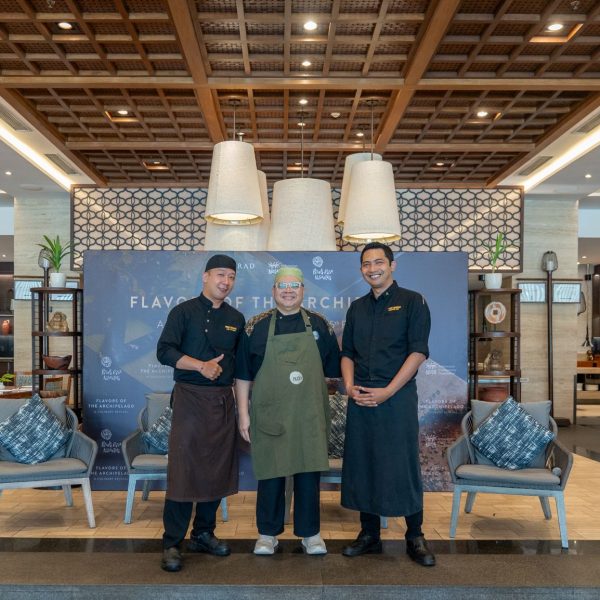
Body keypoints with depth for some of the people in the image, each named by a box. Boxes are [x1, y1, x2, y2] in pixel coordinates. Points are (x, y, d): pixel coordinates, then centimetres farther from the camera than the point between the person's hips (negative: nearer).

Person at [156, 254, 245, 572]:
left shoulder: (236, 319, 13)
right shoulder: (184, 311, -1)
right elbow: (165, 351, -10)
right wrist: (201, 365, -20)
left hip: (223, 401, 5)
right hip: (190, 398, -5)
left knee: (217, 470, 9)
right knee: (182, 469, -5)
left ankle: (203, 533, 24)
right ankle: (172, 543, 5)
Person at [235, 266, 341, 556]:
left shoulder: (319, 325, 5)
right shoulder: (256, 326, 0)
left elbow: (334, 368, 11)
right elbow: (243, 375, 2)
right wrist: (243, 413, -1)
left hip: (309, 415, 1)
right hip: (270, 415, -1)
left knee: (309, 474, 9)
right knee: (270, 474, 8)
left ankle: (310, 533, 25)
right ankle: (268, 534, 25)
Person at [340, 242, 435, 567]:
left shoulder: (412, 302, -1)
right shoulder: (357, 308, 14)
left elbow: (418, 351, -9)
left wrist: (388, 391, -15)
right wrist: (349, 386, -3)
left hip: (397, 397, -5)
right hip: (360, 399, 5)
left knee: (404, 466, 0)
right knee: (361, 465, 9)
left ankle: (415, 538, 16)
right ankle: (369, 534, 23)